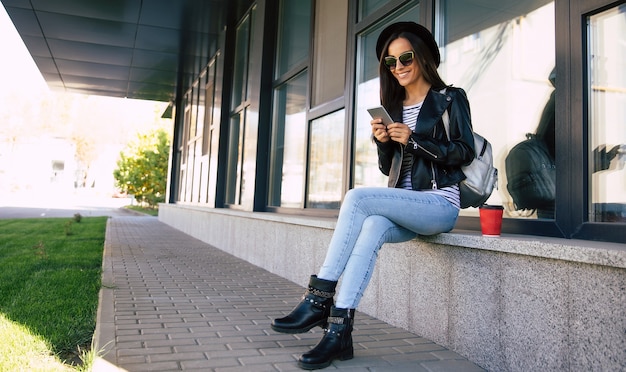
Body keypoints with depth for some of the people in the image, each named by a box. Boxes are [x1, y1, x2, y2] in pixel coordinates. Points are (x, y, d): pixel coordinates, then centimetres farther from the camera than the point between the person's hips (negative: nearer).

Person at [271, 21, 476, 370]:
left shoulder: (450, 98, 4)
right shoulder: (394, 106, 18)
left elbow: (465, 152, -6)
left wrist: (414, 139, -15)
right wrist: (383, 142, -3)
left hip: (440, 204, -4)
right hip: (404, 208, 5)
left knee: (358, 198, -29)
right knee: (372, 226, -33)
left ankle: (320, 298, -26)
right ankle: (339, 331, -35)